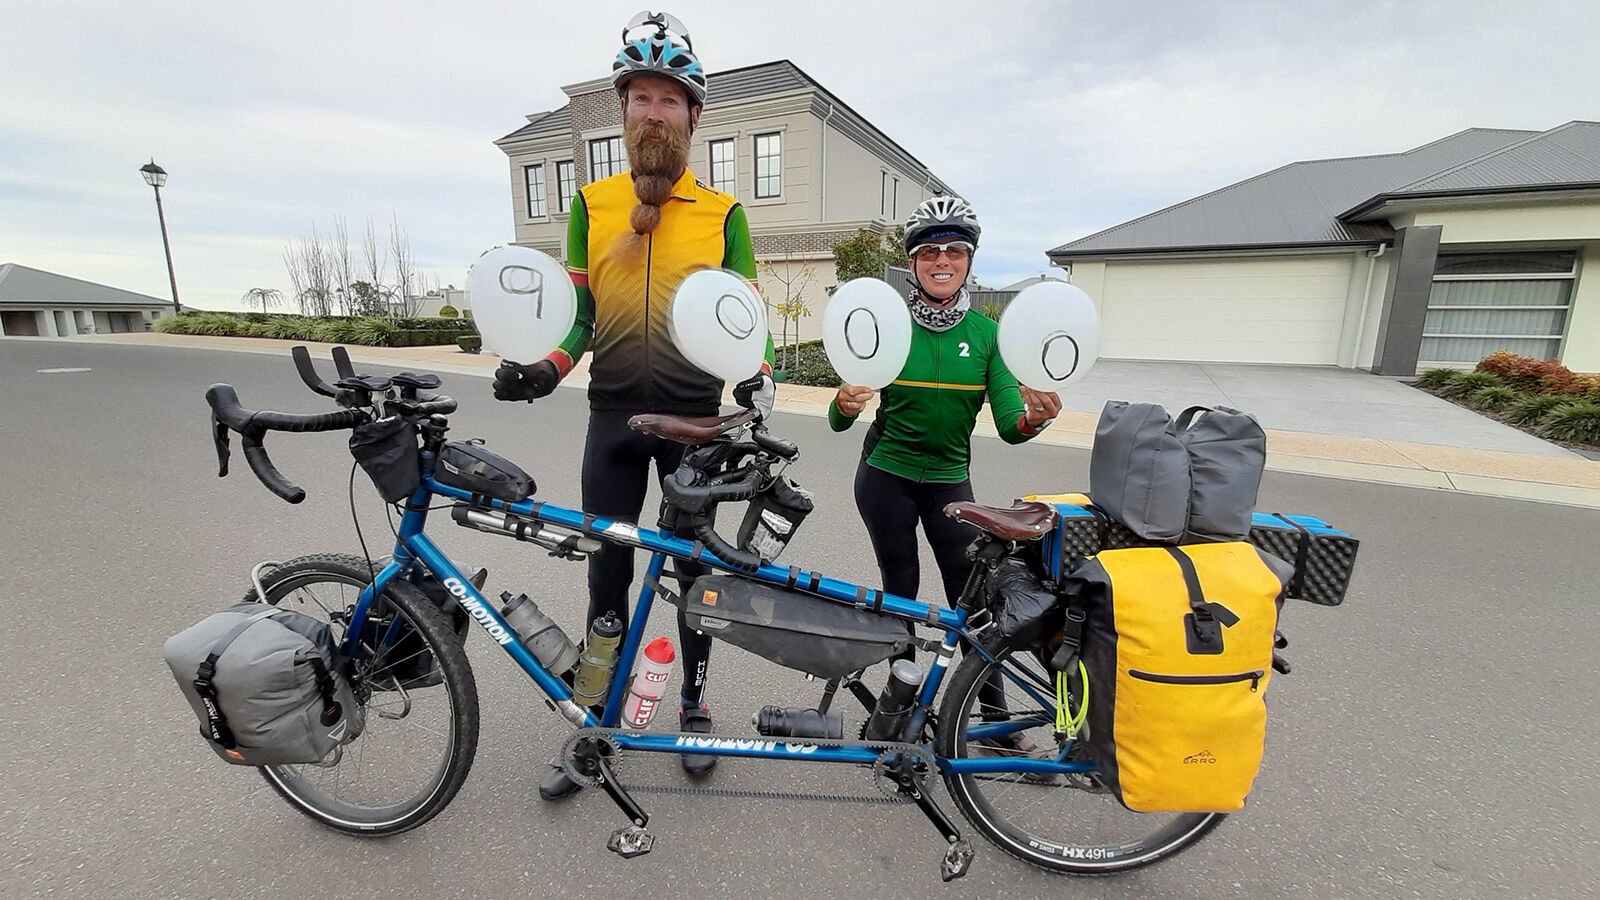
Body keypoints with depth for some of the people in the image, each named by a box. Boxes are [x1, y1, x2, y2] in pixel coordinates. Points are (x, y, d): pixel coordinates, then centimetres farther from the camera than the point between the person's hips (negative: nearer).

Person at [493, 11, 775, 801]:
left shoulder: (723, 213, 4)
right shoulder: (591, 204, 8)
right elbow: (579, 309, 6)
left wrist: (756, 378, -17)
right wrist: (543, 369, -12)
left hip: (695, 417, -1)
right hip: (613, 416, 2)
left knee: (695, 568, 9)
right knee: (607, 575, 8)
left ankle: (695, 706, 30)